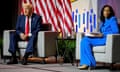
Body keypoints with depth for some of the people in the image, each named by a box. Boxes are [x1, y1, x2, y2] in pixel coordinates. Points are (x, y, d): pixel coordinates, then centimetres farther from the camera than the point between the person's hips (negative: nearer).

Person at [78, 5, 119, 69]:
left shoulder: (112, 19, -3)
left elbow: (116, 32, -14)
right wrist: (97, 34, 0)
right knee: (84, 39, -12)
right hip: (102, 38, 8)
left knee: (86, 41, -20)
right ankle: (86, 63, -20)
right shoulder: (103, 21, 21)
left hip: (108, 39, -8)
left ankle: (90, 63, -17)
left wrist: (103, 35, -16)